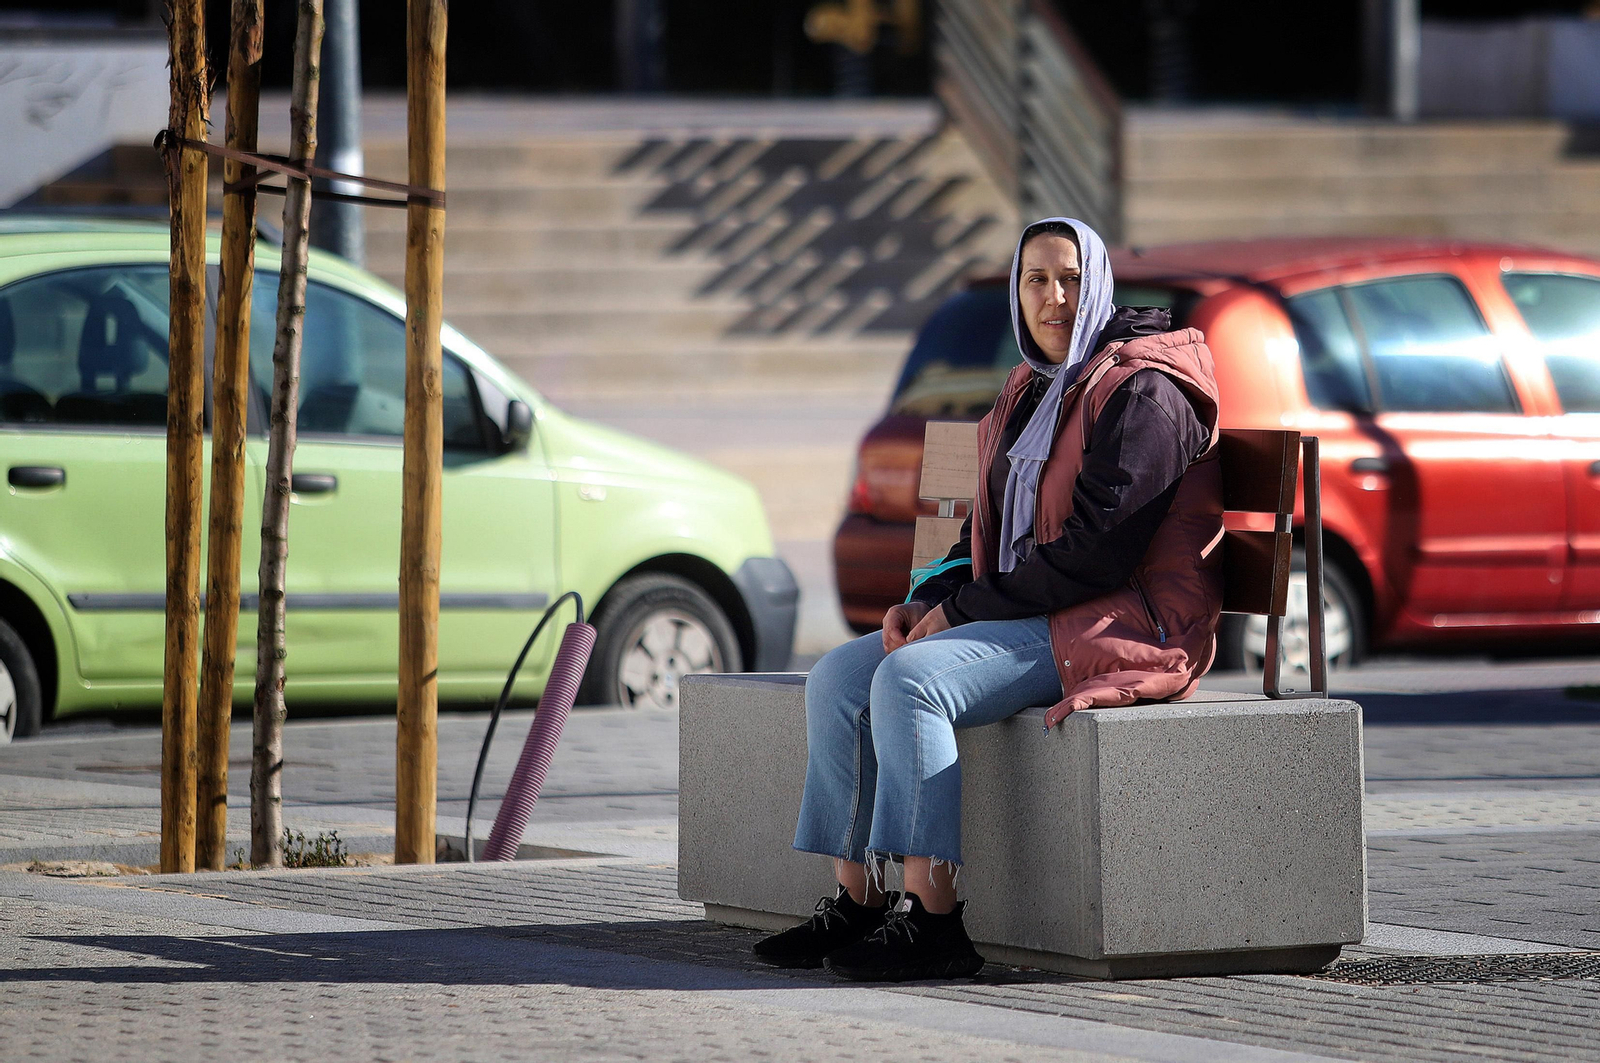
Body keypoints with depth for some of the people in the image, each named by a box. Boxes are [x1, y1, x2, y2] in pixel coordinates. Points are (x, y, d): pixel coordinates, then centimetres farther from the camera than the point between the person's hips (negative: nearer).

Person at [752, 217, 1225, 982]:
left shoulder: (1142, 391, -11)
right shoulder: (1030, 394, 18)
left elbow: (1098, 548, -19)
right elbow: (993, 525, 23)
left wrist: (963, 608, -16)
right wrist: (930, 599, 2)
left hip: (1118, 626, -10)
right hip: (1026, 620, 10)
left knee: (910, 679, -29)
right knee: (837, 679, -5)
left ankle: (934, 918, -31)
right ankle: (855, 905, -6)